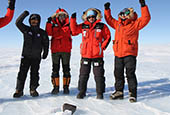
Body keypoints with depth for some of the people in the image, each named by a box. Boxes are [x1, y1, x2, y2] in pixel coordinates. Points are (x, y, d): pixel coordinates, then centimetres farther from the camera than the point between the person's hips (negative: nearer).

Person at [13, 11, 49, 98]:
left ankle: (33, 90, 14)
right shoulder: (26, 30, 6)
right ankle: (19, 90, 5)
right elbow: (18, 23, -5)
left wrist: (45, 53, 8)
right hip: (25, 56, 0)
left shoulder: (42, 33, 6)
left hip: (36, 57, 0)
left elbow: (46, 44, 12)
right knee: (22, 73, -3)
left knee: (34, 74, 4)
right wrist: (24, 14, -11)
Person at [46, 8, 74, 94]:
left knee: (66, 69, 4)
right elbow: (49, 33, -7)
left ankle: (66, 87, 14)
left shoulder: (68, 25, 10)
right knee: (55, 69, 3)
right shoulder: (53, 25, 11)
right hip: (55, 50, 1)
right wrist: (49, 23, -15)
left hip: (66, 50, 0)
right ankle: (56, 87, 12)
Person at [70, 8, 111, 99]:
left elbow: (108, 37, 8)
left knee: (99, 74, 4)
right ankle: (81, 91, 22)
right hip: (85, 55, 2)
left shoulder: (102, 26, 3)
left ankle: (100, 92, 17)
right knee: (83, 74, 9)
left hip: (97, 55, -2)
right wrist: (73, 19, 1)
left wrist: (103, 46, -2)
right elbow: (74, 30, 10)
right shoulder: (83, 26, 8)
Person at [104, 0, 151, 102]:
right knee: (118, 74, 12)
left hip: (129, 54, -6)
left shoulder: (135, 24, 1)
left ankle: (133, 94, 6)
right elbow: (109, 19, 28)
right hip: (118, 54, 6)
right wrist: (107, 9, 20)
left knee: (130, 74, -5)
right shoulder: (118, 24, 17)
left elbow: (146, 18, -9)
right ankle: (119, 92, 25)